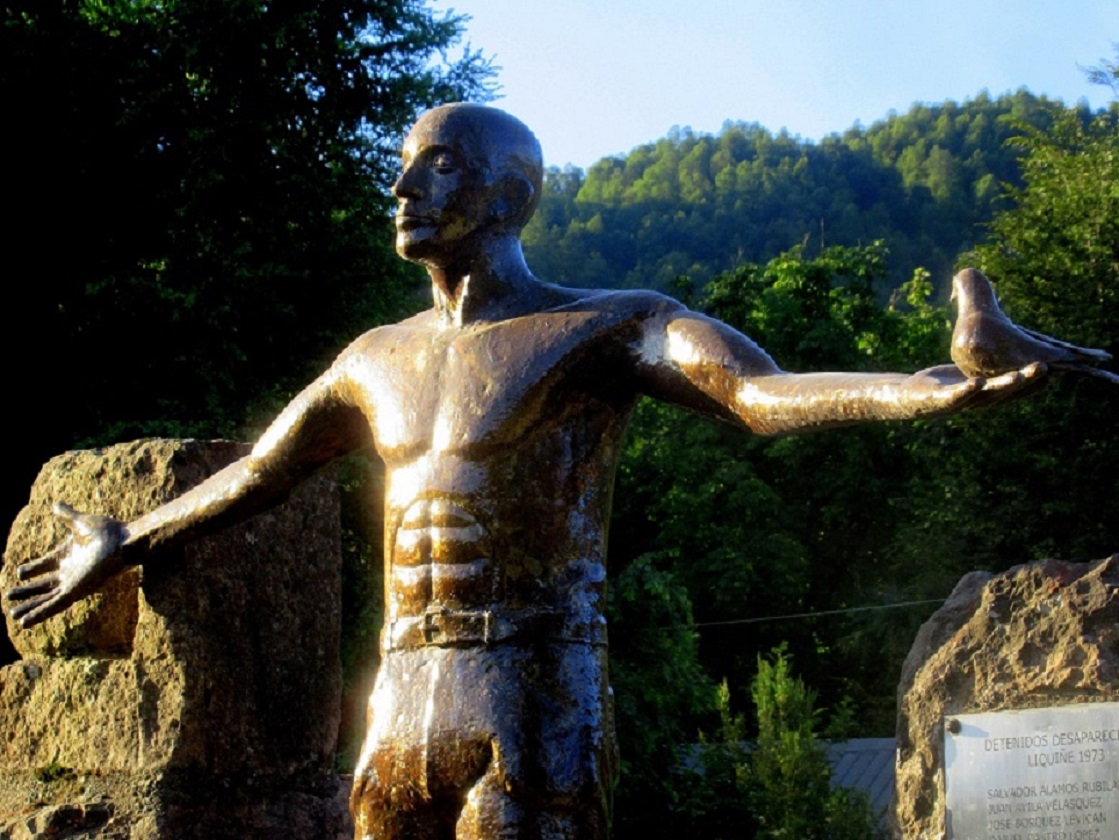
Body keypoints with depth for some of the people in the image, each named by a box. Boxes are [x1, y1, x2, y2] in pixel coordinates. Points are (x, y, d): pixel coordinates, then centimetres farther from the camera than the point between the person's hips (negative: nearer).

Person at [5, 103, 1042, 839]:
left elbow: (763, 393, -16)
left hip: (537, 709, -6)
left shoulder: (607, 327, -1)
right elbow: (253, 472, 34)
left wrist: (921, 391, -34)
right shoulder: (378, 358, 19)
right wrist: (124, 544, 45)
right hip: (399, 712, 6)